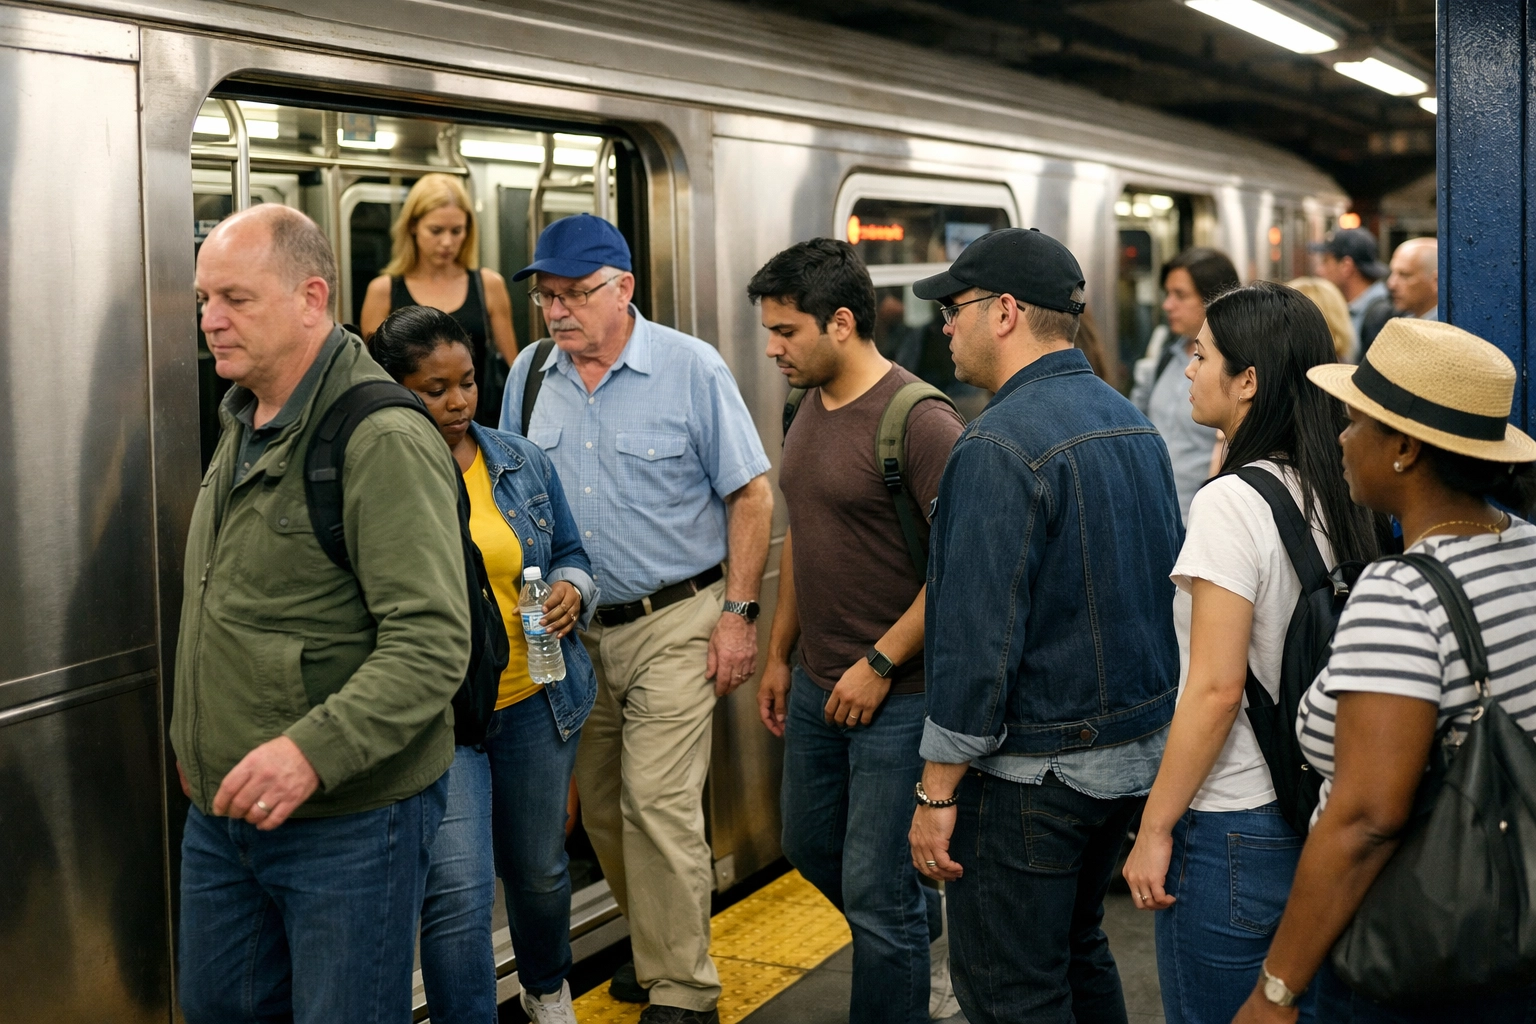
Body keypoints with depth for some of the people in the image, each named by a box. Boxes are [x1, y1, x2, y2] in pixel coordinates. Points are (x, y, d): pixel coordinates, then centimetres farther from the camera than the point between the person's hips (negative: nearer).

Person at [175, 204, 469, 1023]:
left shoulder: (385, 442, -19)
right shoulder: (243, 425, 12)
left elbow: (431, 643, -26)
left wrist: (316, 751, -33)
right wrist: (192, 737, 22)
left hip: (348, 819, -9)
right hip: (222, 806, 9)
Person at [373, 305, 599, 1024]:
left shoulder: (522, 461, 4)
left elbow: (571, 555, 13)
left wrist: (571, 590, -8)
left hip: (535, 701, 5)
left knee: (539, 869, 21)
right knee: (457, 891, -12)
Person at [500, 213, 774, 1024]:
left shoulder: (691, 369, -7)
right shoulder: (530, 375, 5)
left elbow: (749, 495, -4)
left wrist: (738, 612, -9)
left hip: (674, 623, -5)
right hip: (573, 631, 5)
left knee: (659, 804, -8)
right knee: (602, 810, 12)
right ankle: (653, 948, 30)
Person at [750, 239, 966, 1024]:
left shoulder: (919, 420, -19)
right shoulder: (811, 410, 8)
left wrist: (880, 664, -20)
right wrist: (779, 653, 17)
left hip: (896, 693, -9)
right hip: (818, 683, 9)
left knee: (875, 892, 0)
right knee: (810, 846, 24)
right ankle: (919, 922, 49)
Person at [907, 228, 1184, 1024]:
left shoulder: (999, 445, -20)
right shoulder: (1131, 423, 8)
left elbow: (977, 637, -23)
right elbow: (1161, 591, 15)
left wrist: (936, 792, -16)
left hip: (1031, 772, -9)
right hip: (1136, 749, 9)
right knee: (1079, 954, 24)